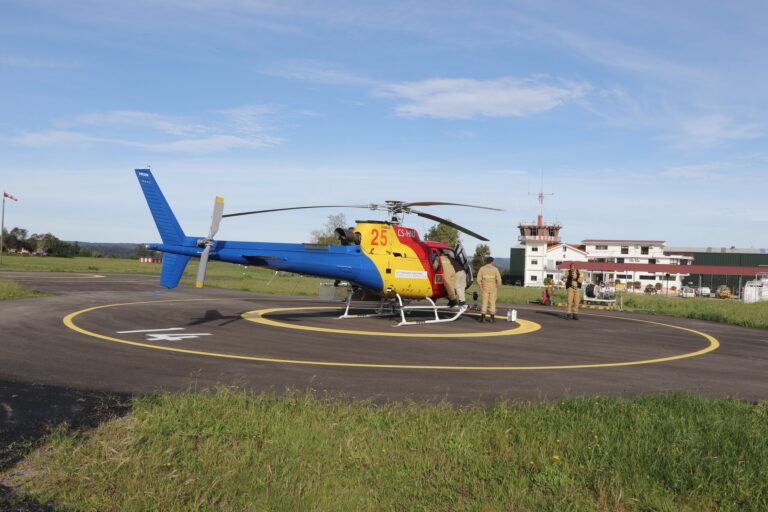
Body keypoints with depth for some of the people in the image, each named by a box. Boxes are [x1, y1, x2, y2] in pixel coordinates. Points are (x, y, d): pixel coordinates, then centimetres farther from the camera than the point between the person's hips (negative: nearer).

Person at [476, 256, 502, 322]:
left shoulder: (482, 269, -3)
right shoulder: (495, 269, -5)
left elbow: (478, 280, -8)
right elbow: (499, 280, -10)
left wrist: (481, 287, 5)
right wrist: (497, 287, 6)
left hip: (485, 289, 1)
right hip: (493, 289, 0)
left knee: (484, 302, 6)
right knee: (492, 302, 6)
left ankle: (483, 317, 0)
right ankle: (492, 318, 4)